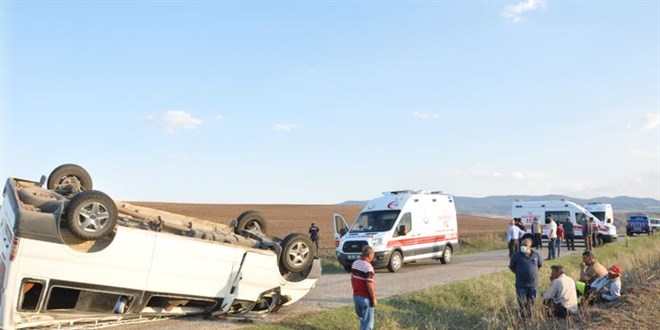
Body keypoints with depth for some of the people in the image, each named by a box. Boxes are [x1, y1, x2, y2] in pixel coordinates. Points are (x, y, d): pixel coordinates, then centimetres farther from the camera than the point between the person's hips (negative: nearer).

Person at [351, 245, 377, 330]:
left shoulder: (355, 263, 3)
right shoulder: (368, 267, -21)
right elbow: (369, 285, -23)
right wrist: (374, 299, -14)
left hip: (356, 296, 8)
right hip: (366, 298, -8)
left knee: (362, 319, 24)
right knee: (368, 321, 3)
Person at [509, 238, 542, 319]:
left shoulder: (536, 255, 0)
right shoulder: (517, 255, -6)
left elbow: (540, 265, 18)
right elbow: (511, 266, 8)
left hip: (533, 283, 2)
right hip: (521, 284, -2)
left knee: (530, 302, 9)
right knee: (522, 302, -3)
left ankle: (529, 317, 22)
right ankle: (522, 318, 6)